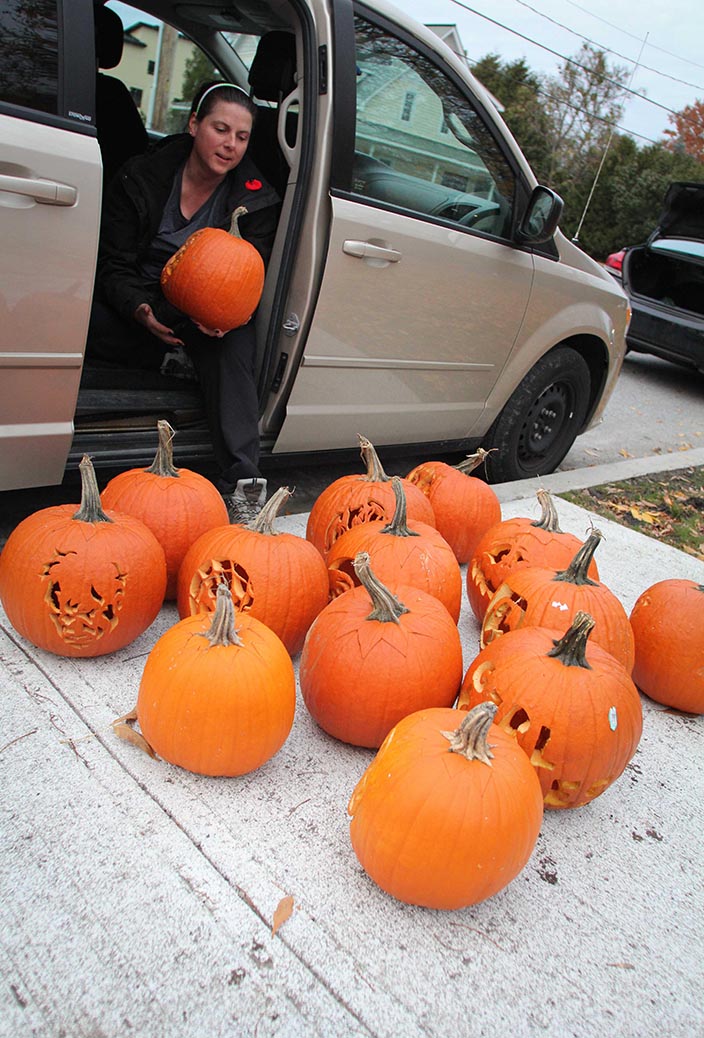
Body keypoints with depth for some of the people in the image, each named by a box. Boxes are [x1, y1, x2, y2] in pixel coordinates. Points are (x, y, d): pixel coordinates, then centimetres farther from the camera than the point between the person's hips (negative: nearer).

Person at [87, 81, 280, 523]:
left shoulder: (257, 199, -2)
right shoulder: (142, 176, -4)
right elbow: (113, 264, -6)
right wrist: (140, 309, -28)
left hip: (210, 316, 0)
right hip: (139, 308, 0)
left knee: (235, 344, -35)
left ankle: (243, 484, -41)